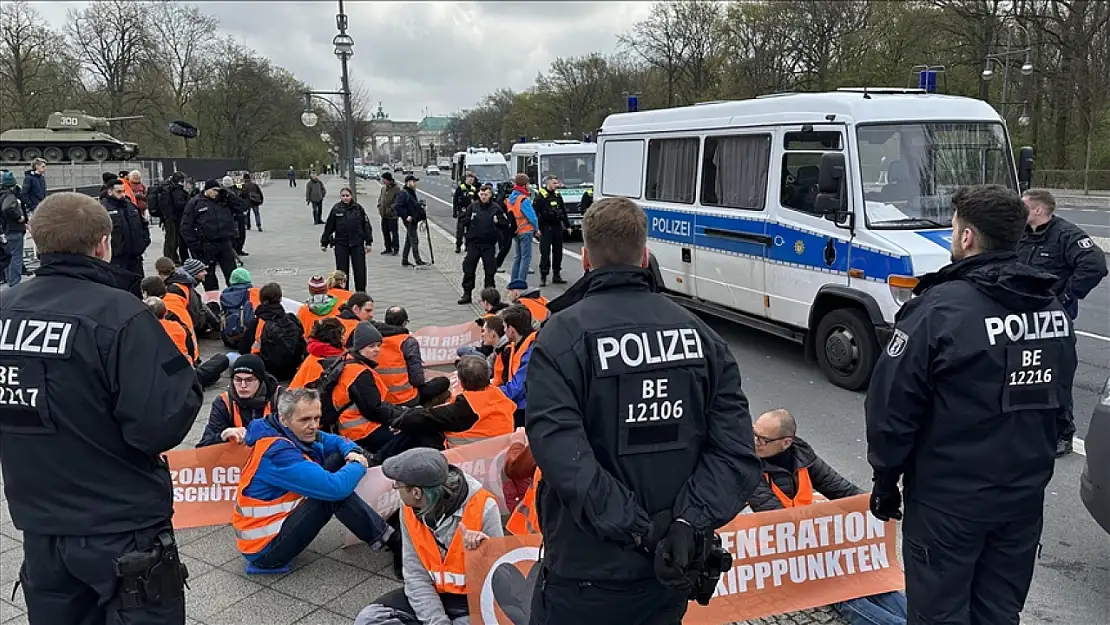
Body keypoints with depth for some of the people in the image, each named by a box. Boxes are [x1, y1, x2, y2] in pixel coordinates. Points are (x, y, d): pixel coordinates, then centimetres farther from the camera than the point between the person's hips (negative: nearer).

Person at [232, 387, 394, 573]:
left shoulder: (297, 435, -2)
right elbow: (335, 487, -34)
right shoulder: (278, 453, -29)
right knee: (334, 493, -24)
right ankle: (385, 538, -7)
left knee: (337, 458, 1)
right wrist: (358, 466, -13)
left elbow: (338, 441, 14)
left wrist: (352, 453, -10)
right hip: (264, 548, -9)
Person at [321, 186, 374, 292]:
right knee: (342, 270, 5)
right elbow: (329, 227, 3)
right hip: (341, 245, 0)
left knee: (360, 270, 3)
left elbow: (366, 225, 2)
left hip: (357, 244, 0)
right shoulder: (336, 209, -2)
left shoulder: (358, 208, -2)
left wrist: (368, 242, 1)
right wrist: (324, 243, 7)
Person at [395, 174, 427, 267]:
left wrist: (423, 213, 12)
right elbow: (397, 206, -22)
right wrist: (406, 216, -21)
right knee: (414, 240, -8)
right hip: (409, 221, -10)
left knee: (408, 241, 13)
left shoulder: (412, 193, 16)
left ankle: (404, 261, 19)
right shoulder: (403, 193, -14)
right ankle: (418, 261, -6)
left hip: (414, 220, 10)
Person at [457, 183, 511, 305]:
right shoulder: (473, 206, 2)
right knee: (468, 268, 1)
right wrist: (469, 220, -10)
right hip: (473, 242, 1)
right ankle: (466, 293, 10)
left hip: (489, 244, -1)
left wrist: (497, 221, -15)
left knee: (490, 269, 6)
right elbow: (461, 219, 8)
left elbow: (505, 223, 2)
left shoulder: (496, 207, 0)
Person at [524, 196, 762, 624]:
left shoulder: (563, 336, -14)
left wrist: (640, 529, -20)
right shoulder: (699, 333, 0)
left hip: (587, 573, -4)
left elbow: (560, 454, -25)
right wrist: (690, 522, -13)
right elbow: (736, 449, -6)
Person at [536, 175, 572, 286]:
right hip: (546, 228, -6)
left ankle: (556, 275, 17)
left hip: (558, 227, 6)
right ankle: (543, 277, -2)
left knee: (558, 252, 9)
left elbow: (564, 212, 17)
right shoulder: (540, 197, -6)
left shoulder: (558, 196, 12)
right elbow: (535, 213, -10)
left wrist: (568, 226, 14)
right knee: (545, 253, -6)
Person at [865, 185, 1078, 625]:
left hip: (948, 499, -7)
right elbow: (1057, 400, 15)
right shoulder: (1054, 309, 4)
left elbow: (893, 404, -17)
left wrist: (885, 478, -5)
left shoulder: (939, 308, -20)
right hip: (1026, 495, 7)